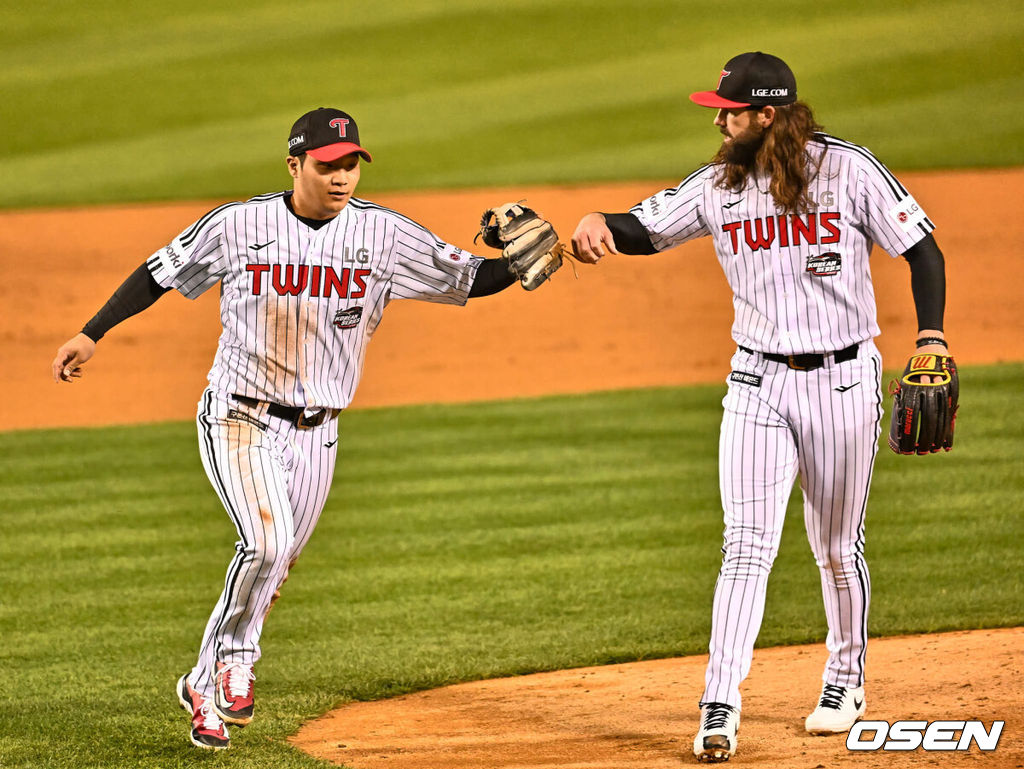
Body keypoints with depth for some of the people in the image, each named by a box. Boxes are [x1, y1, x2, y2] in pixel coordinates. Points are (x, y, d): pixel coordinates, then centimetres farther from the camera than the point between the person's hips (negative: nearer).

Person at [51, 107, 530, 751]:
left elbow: (469, 278, -4)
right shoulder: (239, 225, -9)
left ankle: (205, 687, 27)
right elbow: (160, 274, 3)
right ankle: (234, 660, -1)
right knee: (267, 540, -23)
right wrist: (92, 334, 1)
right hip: (239, 420, -3)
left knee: (275, 567, 9)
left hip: (315, 433, 4)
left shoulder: (382, 233, -5)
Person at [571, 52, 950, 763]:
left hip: (844, 381, -2)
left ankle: (847, 676, 33)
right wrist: (599, 223, -18)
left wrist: (931, 338, -17)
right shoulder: (719, 185, 2)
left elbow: (923, 250, -4)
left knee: (838, 548, 10)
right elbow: (643, 230, 5)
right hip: (758, 384, 2)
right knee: (748, 546, -9)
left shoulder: (849, 169, -8)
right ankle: (721, 706, -12)